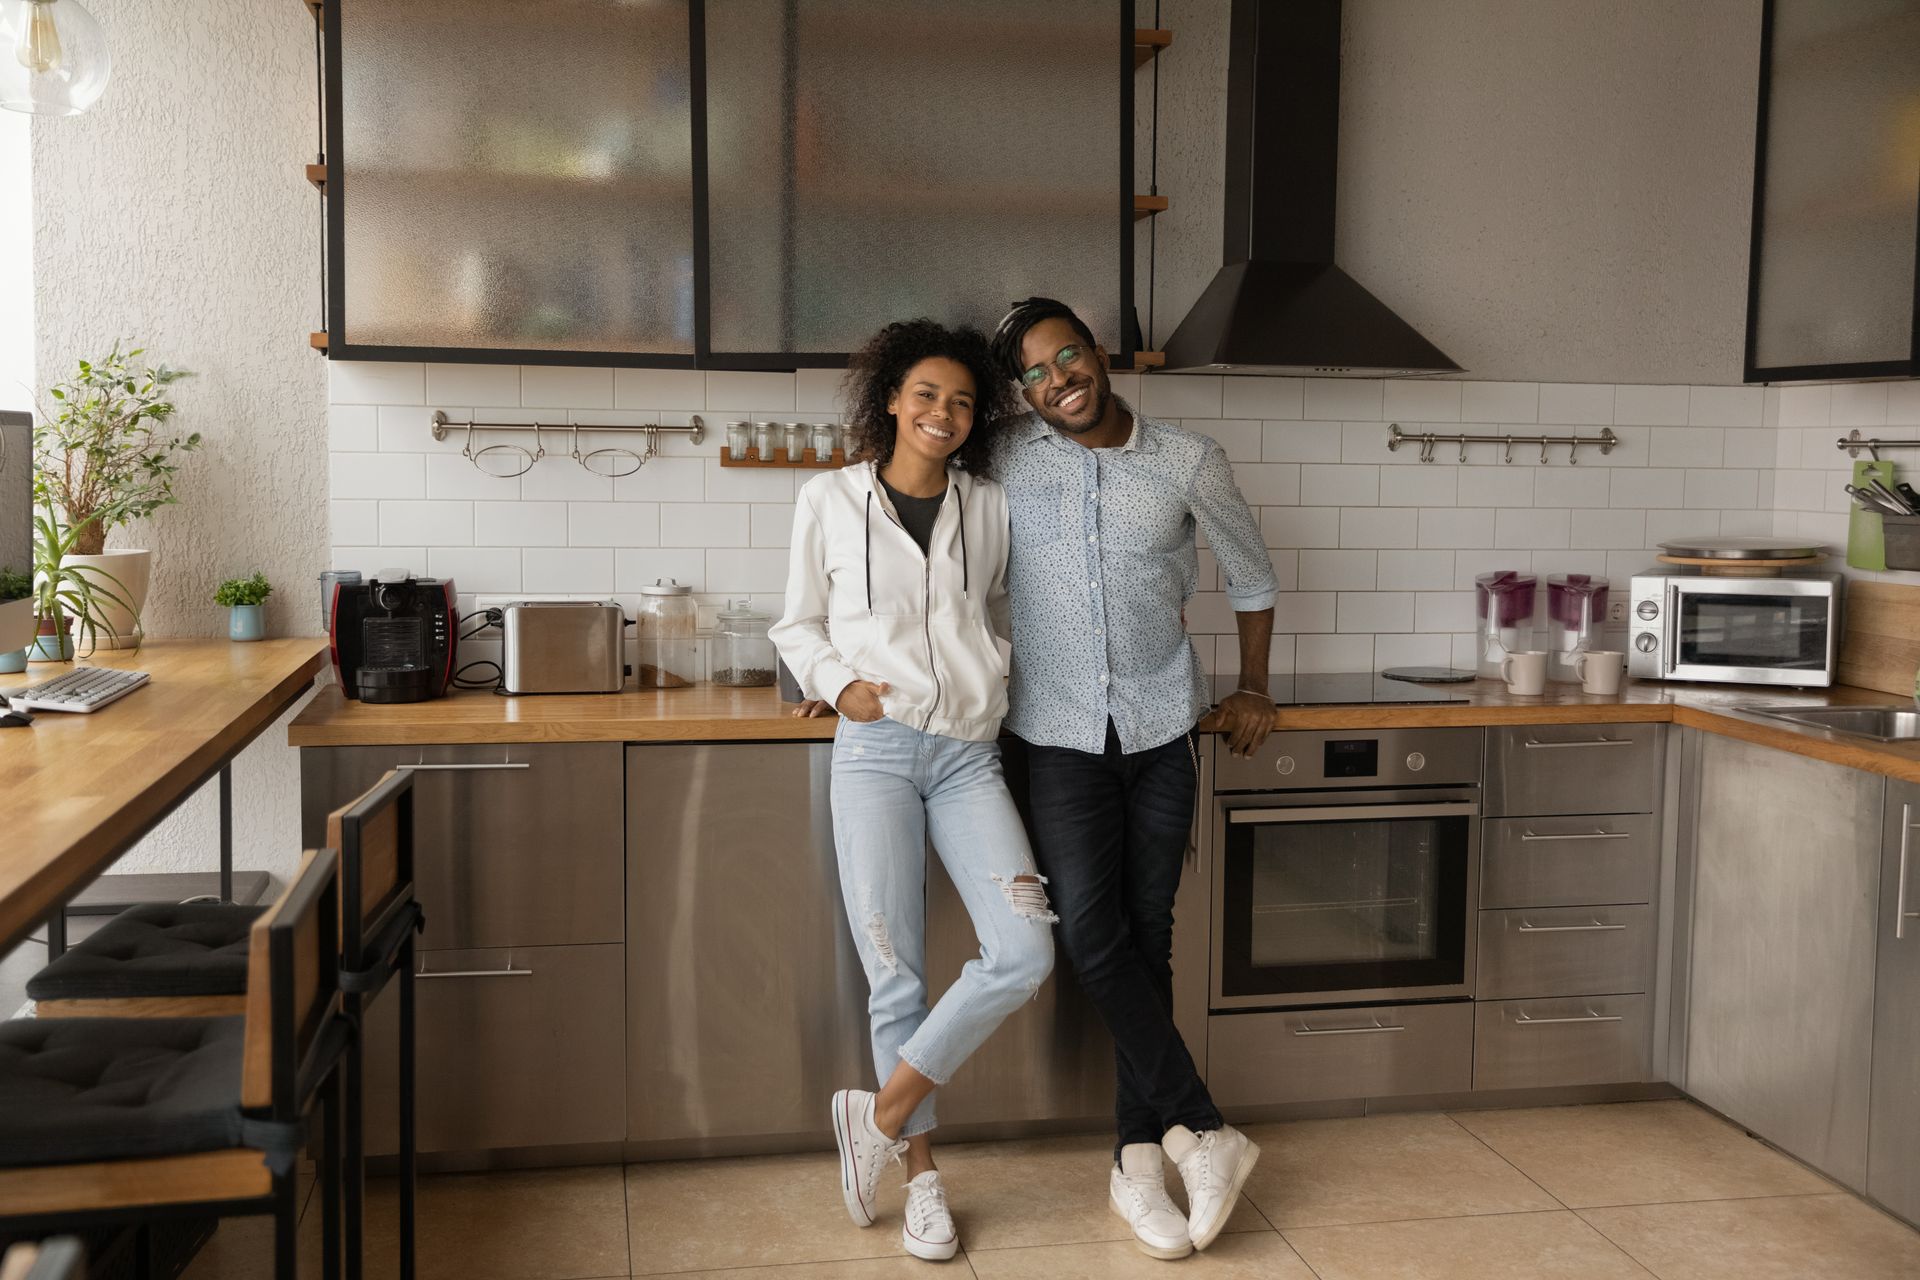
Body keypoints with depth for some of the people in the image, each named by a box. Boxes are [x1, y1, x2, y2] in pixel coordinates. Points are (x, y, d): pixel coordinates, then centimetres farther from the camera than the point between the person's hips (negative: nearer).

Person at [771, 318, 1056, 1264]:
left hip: (969, 757, 3)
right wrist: (839, 683, -5)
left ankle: (881, 1114, 6)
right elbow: (799, 625, 11)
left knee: (1025, 952, -12)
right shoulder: (830, 501, 4)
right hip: (876, 750, -2)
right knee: (896, 975, 0)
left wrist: (995, 683, 9)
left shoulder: (990, 508, 10)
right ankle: (922, 1177, 18)